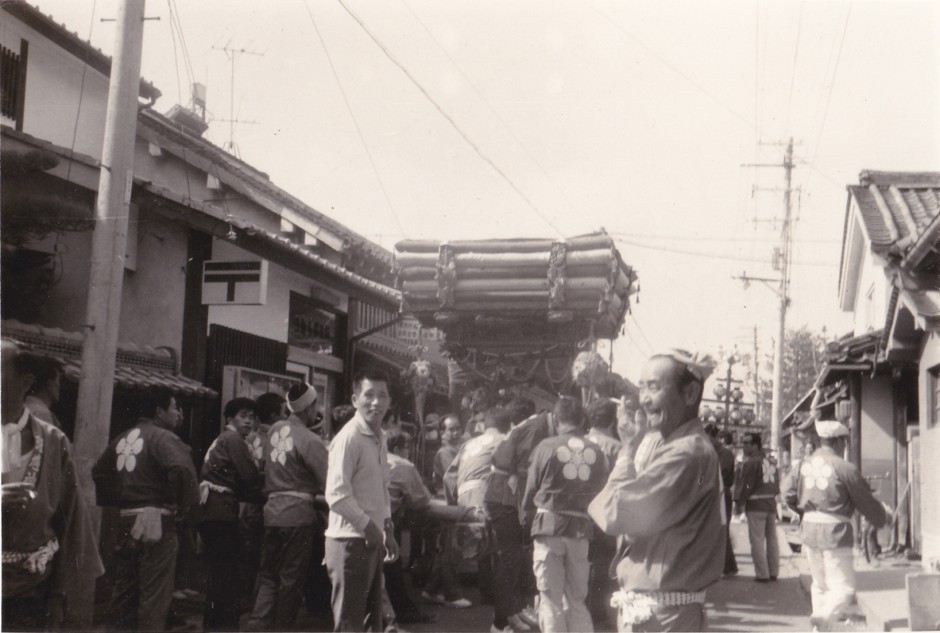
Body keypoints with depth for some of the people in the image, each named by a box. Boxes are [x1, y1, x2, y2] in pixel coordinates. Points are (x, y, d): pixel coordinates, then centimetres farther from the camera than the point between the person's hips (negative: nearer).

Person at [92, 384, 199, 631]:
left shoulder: (124, 438, 15)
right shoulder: (162, 437, -11)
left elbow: (99, 471, 25)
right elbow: (182, 469, -29)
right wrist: (184, 507, -16)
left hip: (126, 520, 8)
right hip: (155, 521, -8)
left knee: (125, 590, 15)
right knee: (154, 593, -4)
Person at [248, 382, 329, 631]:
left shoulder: (275, 429, 4)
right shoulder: (310, 440, -14)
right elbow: (329, 483, -16)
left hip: (271, 509, 6)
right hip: (299, 513, -6)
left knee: (268, 575, 13)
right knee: (291, 578, 5)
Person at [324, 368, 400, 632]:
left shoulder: (380, 437, 12)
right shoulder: (349, 438, -16)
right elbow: (336, 495, -23)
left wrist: (387, 530, 15)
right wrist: (368, 525, -16)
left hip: (372, 541, 9)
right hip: (350, 541, -9)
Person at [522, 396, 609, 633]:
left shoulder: (546, 447, -5)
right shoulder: (596, 451, 0)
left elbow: (530, 491, 0)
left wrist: (530, 518, 15)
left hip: (549, 525, -3)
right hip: (581, 528, 3)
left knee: (550, 601, 4)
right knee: (577, 601, 15)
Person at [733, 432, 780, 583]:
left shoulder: (750, 463, -13)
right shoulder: (771, 463, 13)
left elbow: (745, 486, -15)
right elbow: (776, 486, 16)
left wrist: (739, 503, -8)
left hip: (755, 505, -8)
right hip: (771, 503, 8)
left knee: (757, 540, -3)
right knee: (771, 538, 13)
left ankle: (762, 574, -3)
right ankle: (774, 572, 18)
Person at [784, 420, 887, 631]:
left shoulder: (805, 464, 8)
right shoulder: (845, 468, -12)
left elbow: (791, 497, 16)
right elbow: (867, 502, -3)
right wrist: (882, 518, 16)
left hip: (809, 529, 7)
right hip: (835, 532, -7)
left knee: (820, 584, 19)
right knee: (843, 587, -2)